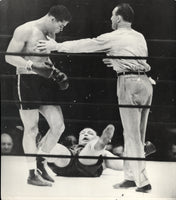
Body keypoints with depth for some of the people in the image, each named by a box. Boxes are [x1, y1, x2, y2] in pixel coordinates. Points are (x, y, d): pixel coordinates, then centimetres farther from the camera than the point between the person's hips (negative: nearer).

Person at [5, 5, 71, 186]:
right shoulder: (25, 30, -9)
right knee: (31, 129, -2)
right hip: (27, 81, -8)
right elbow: (9, 56, -13)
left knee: (58, 126, 3)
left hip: (45, 83, 8)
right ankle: (32, 173, 7)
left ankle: (40, 162, 20)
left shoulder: (51, 35, 16)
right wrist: (33, 65, -25)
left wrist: (56, 73, 11)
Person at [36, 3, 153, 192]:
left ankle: (142, 181, -4)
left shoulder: (114, 37, -2)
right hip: (145, 82, 7)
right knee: (137, 134, 12)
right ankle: (131, 176, 20)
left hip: (129, 82, -7)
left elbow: (85, 45, 3)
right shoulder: (140, 37, 16)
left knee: (132, 135, -3)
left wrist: (56, 46, 11)